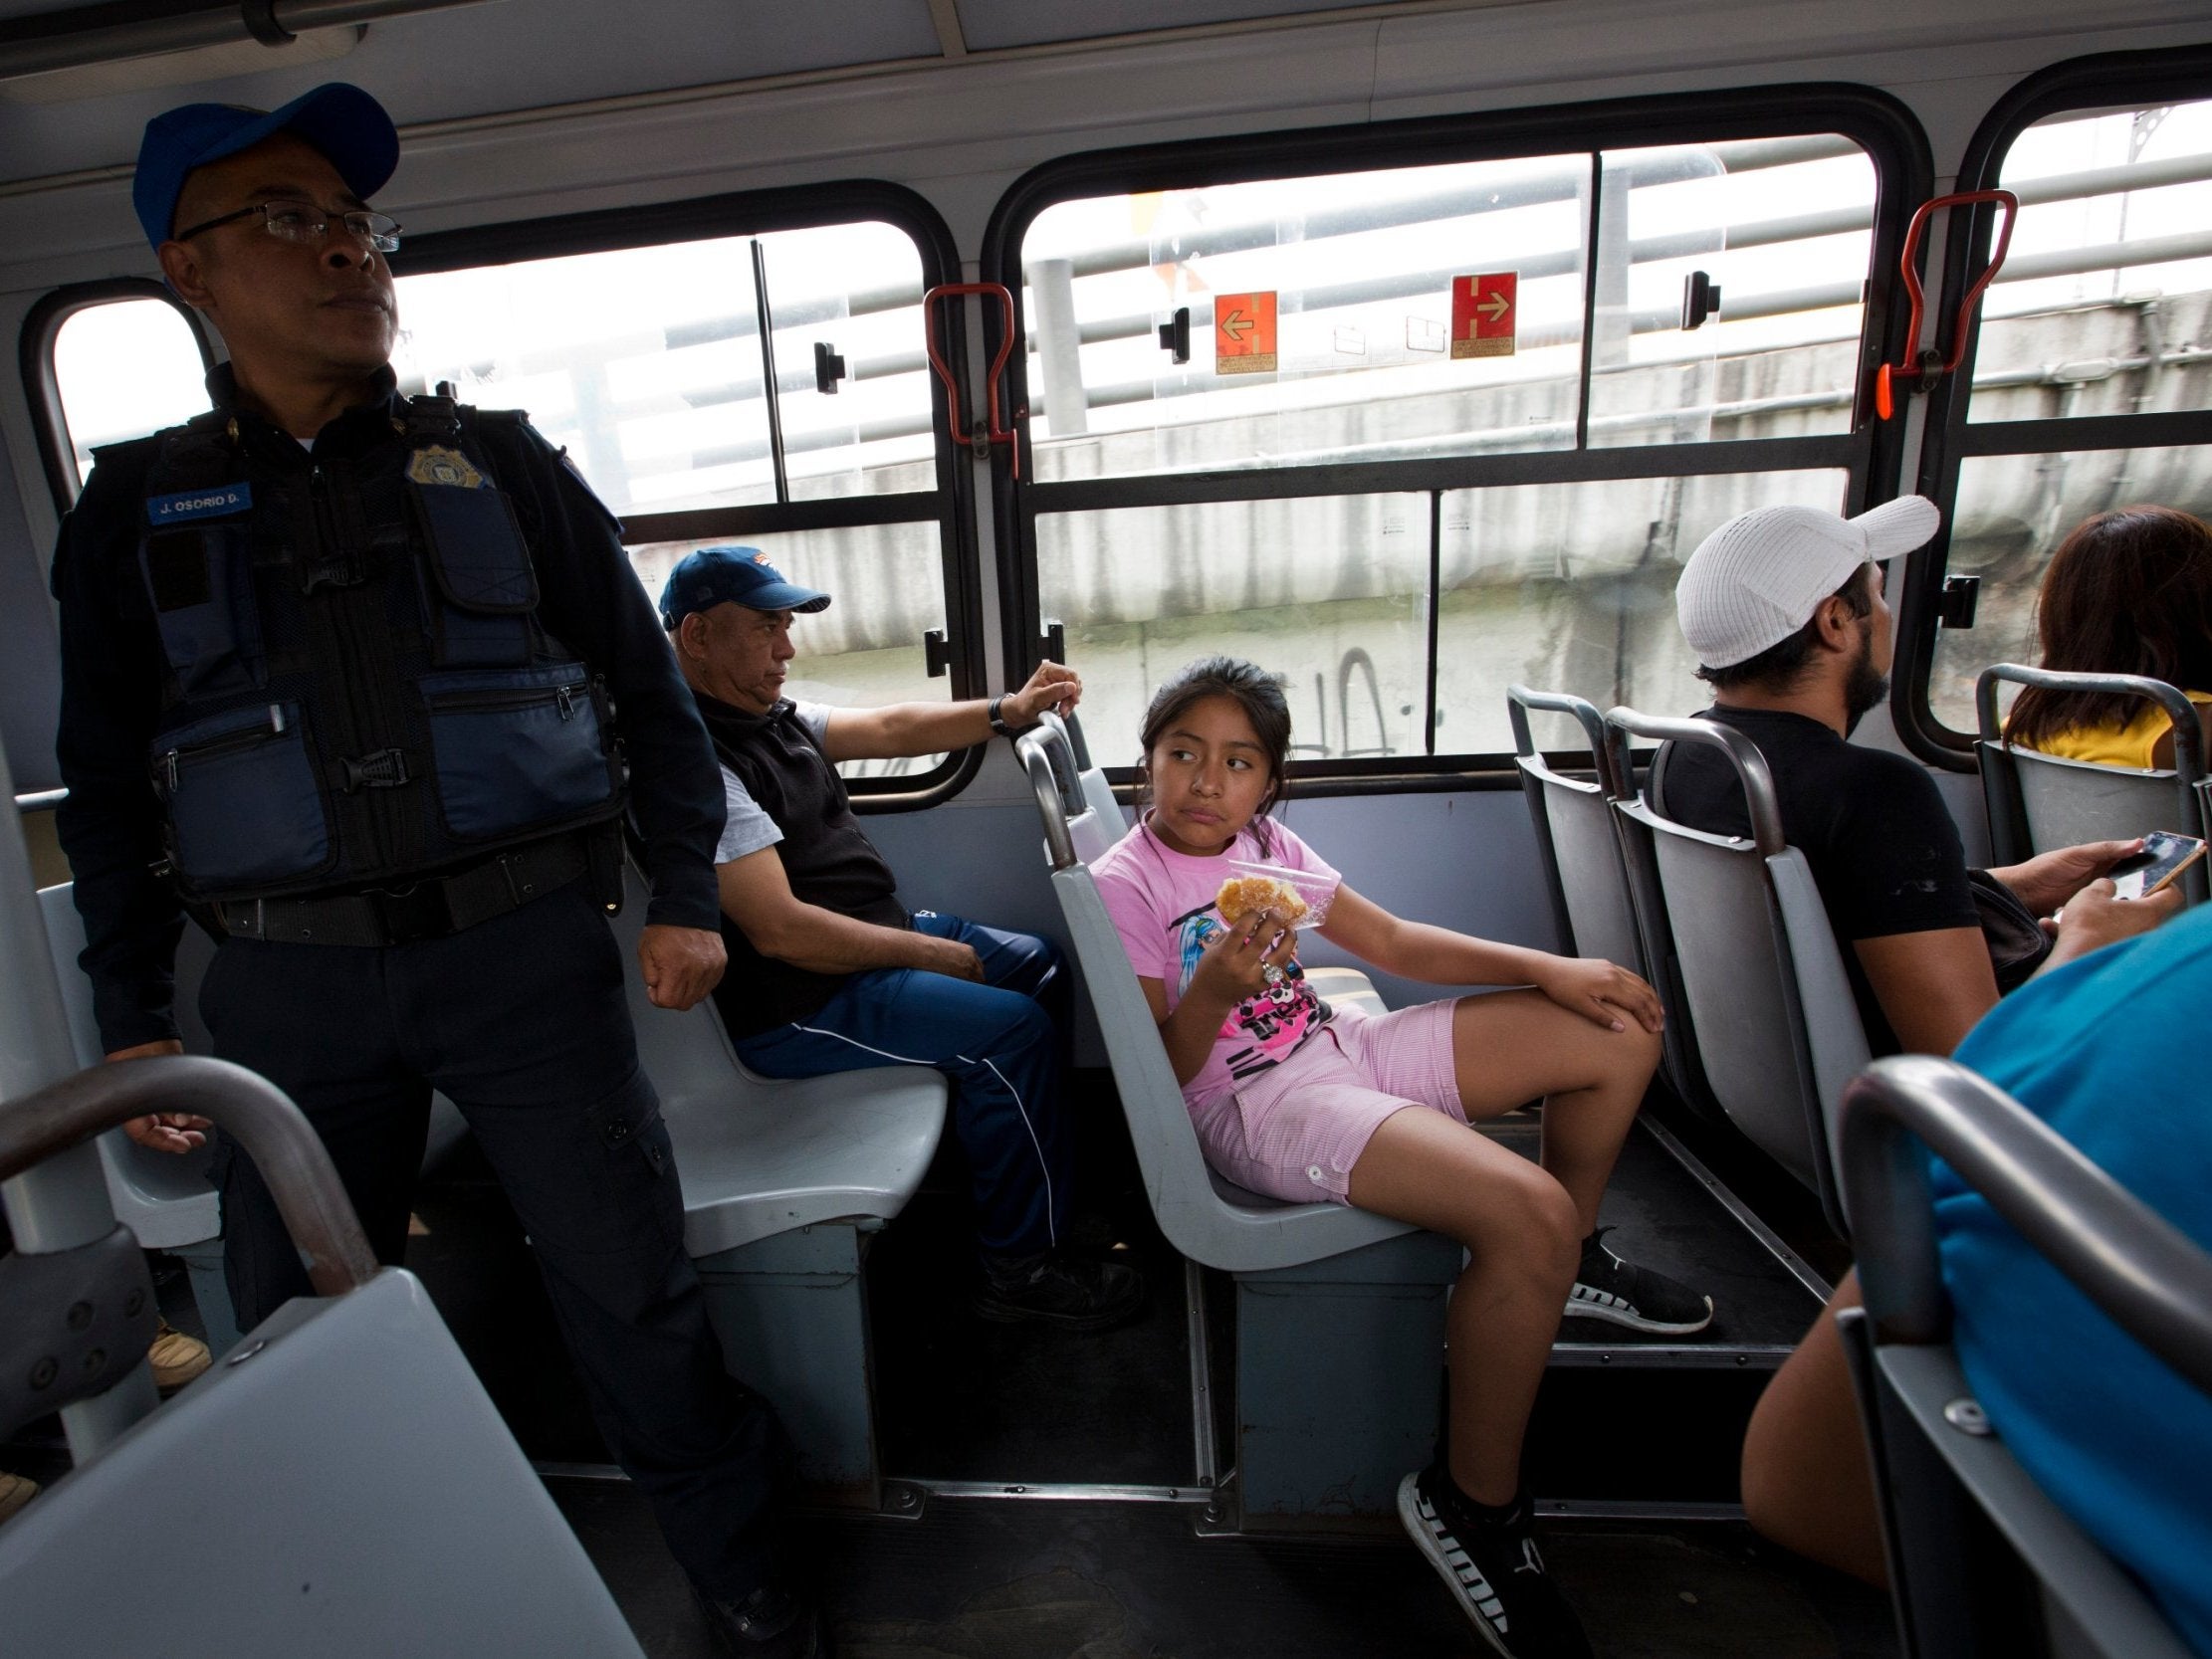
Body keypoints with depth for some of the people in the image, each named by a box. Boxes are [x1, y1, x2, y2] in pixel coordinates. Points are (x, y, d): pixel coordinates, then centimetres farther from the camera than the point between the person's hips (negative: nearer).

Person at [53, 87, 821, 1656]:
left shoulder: (501, 463, 6)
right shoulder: (139, 502, 10)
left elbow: (647, 681, 6)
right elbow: (108, 781, 13)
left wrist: (685, 896, 0)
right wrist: (133, 1014, 10)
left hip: (528, 947, -2)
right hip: (289, 980, 3)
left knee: (628, 1277, 3)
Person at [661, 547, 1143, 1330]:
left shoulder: (766, 717, 9)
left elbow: (887, 729, 12)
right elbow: (781, 929, -27)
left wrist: (1008, 710, 1)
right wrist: (928, 953, -19)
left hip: (876, 934, 11)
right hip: (798, 1003, -11)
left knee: (1041, 967, 12)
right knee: (1013, 1030, -20)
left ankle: (1051, 1171, 25)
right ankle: (1021, 1266, -2)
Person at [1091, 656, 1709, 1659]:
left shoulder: (1268, 846, 9)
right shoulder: (1124, 882, -11)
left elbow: (1392, 942, 13)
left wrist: (1550, 968, 5)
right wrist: (1218, 988, -32)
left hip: (1339, 1050, 9)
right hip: (1255, 1104, -8)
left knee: (1619, 1033, 7)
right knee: (1527, 1213, -28)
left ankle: (1572, 1263, 29)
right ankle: (1473, 1504, -4)